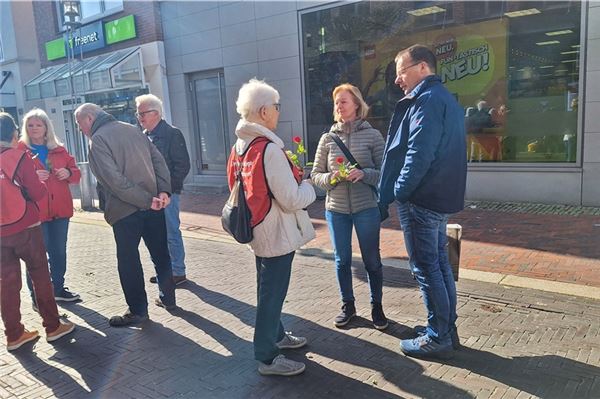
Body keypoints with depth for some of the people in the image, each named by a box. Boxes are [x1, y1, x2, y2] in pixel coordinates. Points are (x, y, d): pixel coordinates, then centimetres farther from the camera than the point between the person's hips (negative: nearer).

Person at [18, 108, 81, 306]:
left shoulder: (59, 149, 13)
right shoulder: (19, 150, 0)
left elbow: (75, 172, 15)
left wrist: (68, 173, -7)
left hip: (60, 209, 5)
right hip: (34, 212, -5)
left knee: (59, 252, 13)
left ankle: (58, 289, 28)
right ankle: (37, 296, 7)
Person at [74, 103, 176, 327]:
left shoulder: (97, 140, -9)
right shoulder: (132, 129, 11)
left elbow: (115, 180, -19)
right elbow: (158, 160, 4)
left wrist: (147, 200, -17)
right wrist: (163, 191, -6)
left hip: (125, 210, -6)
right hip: (152, 206, 7)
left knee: (129, 262, 7)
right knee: (160, 254, 17)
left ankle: (138, 311, 15)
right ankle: (168, 299, 29)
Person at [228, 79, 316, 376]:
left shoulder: (239, 147, 4)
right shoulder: (269, 149, -24)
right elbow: (292, 200, -23)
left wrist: (293, 177, 10)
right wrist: (308, 186, -3)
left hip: (258, 232, 9)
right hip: (277, 235, -9)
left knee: (268, 289, 23)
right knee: (272, 294, 3)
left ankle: (276, 336, 41)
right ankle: (267, 358, 17)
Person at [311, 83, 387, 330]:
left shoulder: (372, 135, -2)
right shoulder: (328, 138, 4)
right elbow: (316, 175, 5)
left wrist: (364, 174, -20)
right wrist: (331, 177, -15)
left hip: (366, 207, -2)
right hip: (336, 209, 2)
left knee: (372, 260, 8)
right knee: (342, 259, 12)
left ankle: (377, 306, 26)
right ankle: (348, 305, 31)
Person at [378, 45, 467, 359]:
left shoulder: (427, 100, -15)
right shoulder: (446, 99, 17)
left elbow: (418, 154, -23)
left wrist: (400, 191, -13)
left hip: (421, 200, -10)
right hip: (441, 197, 10)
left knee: (426, 268, -1)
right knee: (439, 264, 15)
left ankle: (438, 338, 10)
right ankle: (447, 329, 26)